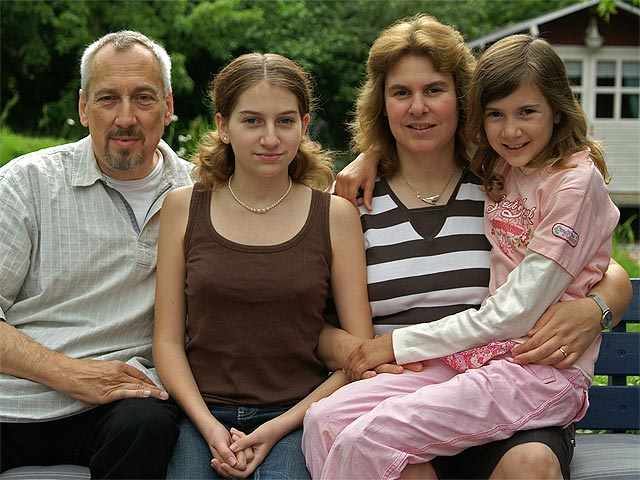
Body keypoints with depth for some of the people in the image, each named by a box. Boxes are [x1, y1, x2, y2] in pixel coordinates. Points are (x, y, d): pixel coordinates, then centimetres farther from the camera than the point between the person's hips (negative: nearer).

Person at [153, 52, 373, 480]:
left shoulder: (336, 216, 3)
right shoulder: (183, 208, 7)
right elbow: (168, 339, 6)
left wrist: (278, 428, -9)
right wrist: (210, 427, -9)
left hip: (297, 417, -1)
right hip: (202, 416, 1)